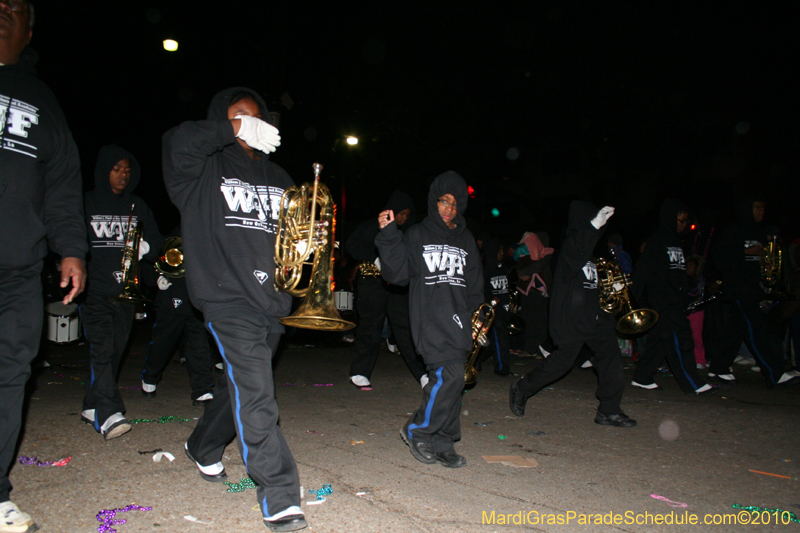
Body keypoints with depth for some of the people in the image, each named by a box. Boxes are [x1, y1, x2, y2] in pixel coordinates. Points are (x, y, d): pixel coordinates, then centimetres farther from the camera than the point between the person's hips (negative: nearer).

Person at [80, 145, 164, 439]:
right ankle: (108, 414, -23)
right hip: (94, 290, -4)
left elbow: (156, 240, 15)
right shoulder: (85, 203, 4)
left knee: (115, 349, 7)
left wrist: (145, 247, -8)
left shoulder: (137, 206, 15)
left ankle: (92, 406, 23)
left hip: (126, 290, 4)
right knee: (101, 347, -16)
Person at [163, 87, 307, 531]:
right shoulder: (205, 170, 3)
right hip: (228, 297, -6)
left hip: (272, 299, 6)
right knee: (254, 394, -14)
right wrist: (232, 131, -15)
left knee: (243, 386, 19)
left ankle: (204, 448, 45)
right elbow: (179, 143, -18)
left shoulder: (276, 176, 19)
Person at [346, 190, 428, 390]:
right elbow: (351, 245, -5)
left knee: (406, 328, 0)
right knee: (370, 329, 0)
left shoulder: (407, 232, 15)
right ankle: (359, 373, 12)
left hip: (397, 285, 4)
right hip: (372, 285, -4)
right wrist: (375, 259, -15)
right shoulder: (371, 226, 1)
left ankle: (422, 373, 0)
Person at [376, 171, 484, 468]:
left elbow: (475, 285, 22)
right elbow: (397, 273, -2)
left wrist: (473, 314, 8)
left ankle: (443, 444, 19)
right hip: (430, 319, -5)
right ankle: (417, 431, 2)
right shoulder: (416, 235, 7)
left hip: (457, 321, 5)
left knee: (451, 380, 5)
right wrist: (389, 237, -11)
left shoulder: (466, 240, 19)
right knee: (450, 375, -17)